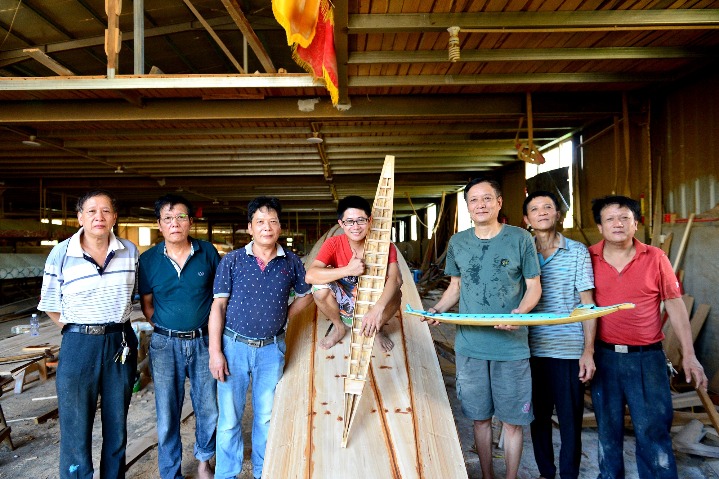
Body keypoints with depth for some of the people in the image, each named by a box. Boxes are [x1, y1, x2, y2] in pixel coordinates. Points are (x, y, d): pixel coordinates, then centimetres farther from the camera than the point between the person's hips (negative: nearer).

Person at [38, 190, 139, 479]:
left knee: (117, 427, 16)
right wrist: (80, 332, 0)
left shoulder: (130, 251, 0)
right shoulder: (61, 253, -6)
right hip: (78, 346, -2)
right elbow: (50, 305, 2)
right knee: (76, 430, 7)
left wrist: (115, 324, 11)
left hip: (121, 344, 2)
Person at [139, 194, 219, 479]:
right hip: (165, 345, 0)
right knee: (167, 415, 10)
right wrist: (165, 328, -2)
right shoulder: (148, 259, -3)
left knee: (208, 409, 12)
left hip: (202, 341, 0)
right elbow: (146, 303, 7)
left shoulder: (207, 252, -4)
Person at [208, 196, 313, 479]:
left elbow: (305, 295, 15)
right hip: (234, 346, -1)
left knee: (266, 416, 13)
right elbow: (218, 305, -5)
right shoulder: (232, 260, -5)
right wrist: (215, 351, -9)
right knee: (229, 418, 8)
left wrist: (282, 316, 4)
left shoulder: (291, 262, -1)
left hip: (271, 349, 2)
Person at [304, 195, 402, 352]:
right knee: (320, 287, -27)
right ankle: (339, 327, 4)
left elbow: (395, 278, -33)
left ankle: (377, 329, 5)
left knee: (395, 295, -30)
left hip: (371, 303, 0)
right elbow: (310, 276, -31)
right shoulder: (333, 244, -16)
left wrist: (377, 309, -49)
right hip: (342, 304, 0)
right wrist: (348, 270, -41)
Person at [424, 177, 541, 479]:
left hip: (511, 346, -2)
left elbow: (534, 287, 1)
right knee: (480, 417, 15)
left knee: (512, 420, 8)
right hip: (469, 345, 3)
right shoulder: (458, 243, 6)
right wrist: (436, 309, -4)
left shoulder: (520, 239, -3)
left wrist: (519, 313, -19)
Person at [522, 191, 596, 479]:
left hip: (569, 350, -2)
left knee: (570, 418, 6)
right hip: (533, 348, 3)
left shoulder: (577, 251, -1)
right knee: (538, 415, 14)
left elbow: (587, 303, -2)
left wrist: (588, 350, -8)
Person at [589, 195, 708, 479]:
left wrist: (689, 354, -3)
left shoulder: (655, 258, -3)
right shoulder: (588, 259, -3)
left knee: (654, 432, 4)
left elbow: (675, 305, 1)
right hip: (604, 356, 1)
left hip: (647, 357, -1)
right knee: (608, 431, 15)